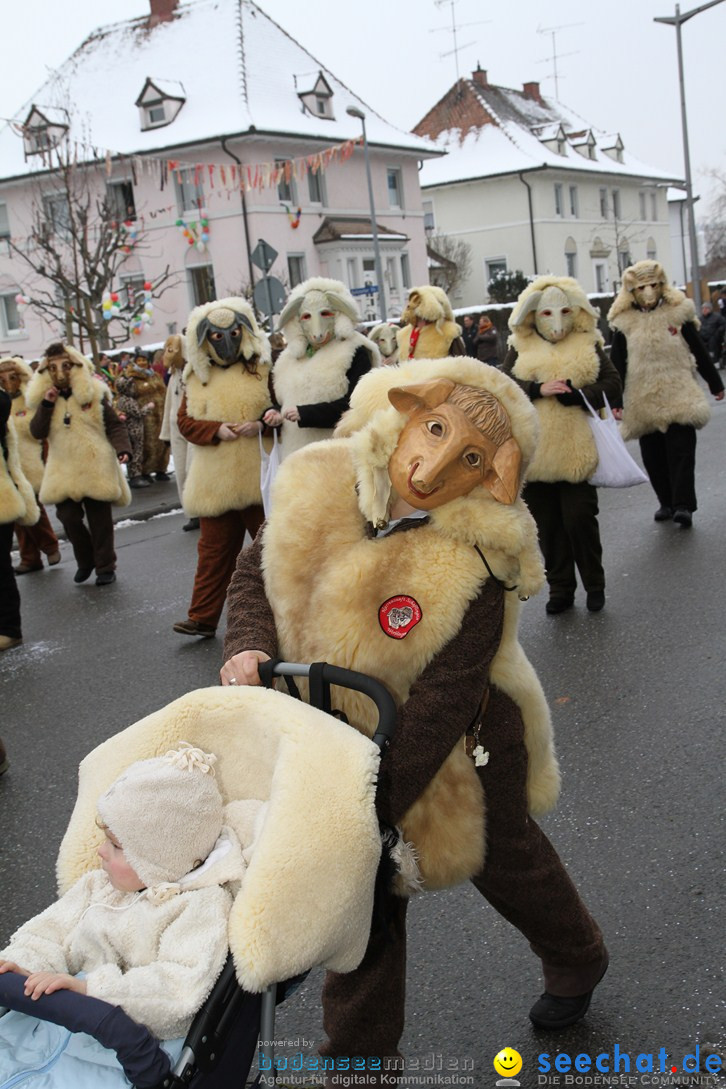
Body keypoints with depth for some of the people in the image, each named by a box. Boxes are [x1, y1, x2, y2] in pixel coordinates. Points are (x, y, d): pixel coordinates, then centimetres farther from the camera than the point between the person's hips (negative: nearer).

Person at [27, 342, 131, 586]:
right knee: (69, 518, -1)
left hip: (96, 467, -2)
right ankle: (85, 561, 21)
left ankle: (105, 566, 14)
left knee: (99, 519, 2)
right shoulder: (43, 398, 7)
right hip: (64, 471, 3)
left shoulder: (93, 393, -2)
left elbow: (114, 426, -3)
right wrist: (46, 405, -12)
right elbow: (37, 433, -1)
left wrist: (122, 448, -19)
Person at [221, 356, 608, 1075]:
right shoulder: (322, 490, -19)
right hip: (350, 739, 4)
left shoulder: (473, 571, -35)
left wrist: (372, 812, -29)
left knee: (507, 866, 24)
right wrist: (249, 644, -20)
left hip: (455, 758, -4)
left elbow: (432, 718, -31)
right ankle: (359, 1043, 43)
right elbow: (258, 569, -2)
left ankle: (577, 963, 59)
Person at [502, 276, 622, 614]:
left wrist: (575, 394, -16)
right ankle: (560, 589, 21)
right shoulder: (520, 349, 8)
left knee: (579, 518, -3)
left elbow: (613, 386, -1)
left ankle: (594, 584, 17)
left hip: (577, 448, -2)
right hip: (535, 451, 2)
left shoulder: (588, 345, 7)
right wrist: (538, 389, -16)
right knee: (547, 524, 8)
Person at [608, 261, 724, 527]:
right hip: (643, 401, 2)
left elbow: (699, 352, 9)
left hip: (679, 396, -1)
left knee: (681, 451, -9)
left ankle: (683, 505, -10)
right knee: (653, 456, 6)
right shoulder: (624, 322, 2)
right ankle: (667, 502, 18)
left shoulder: (678, 313, 2)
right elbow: (617, 364, 4)